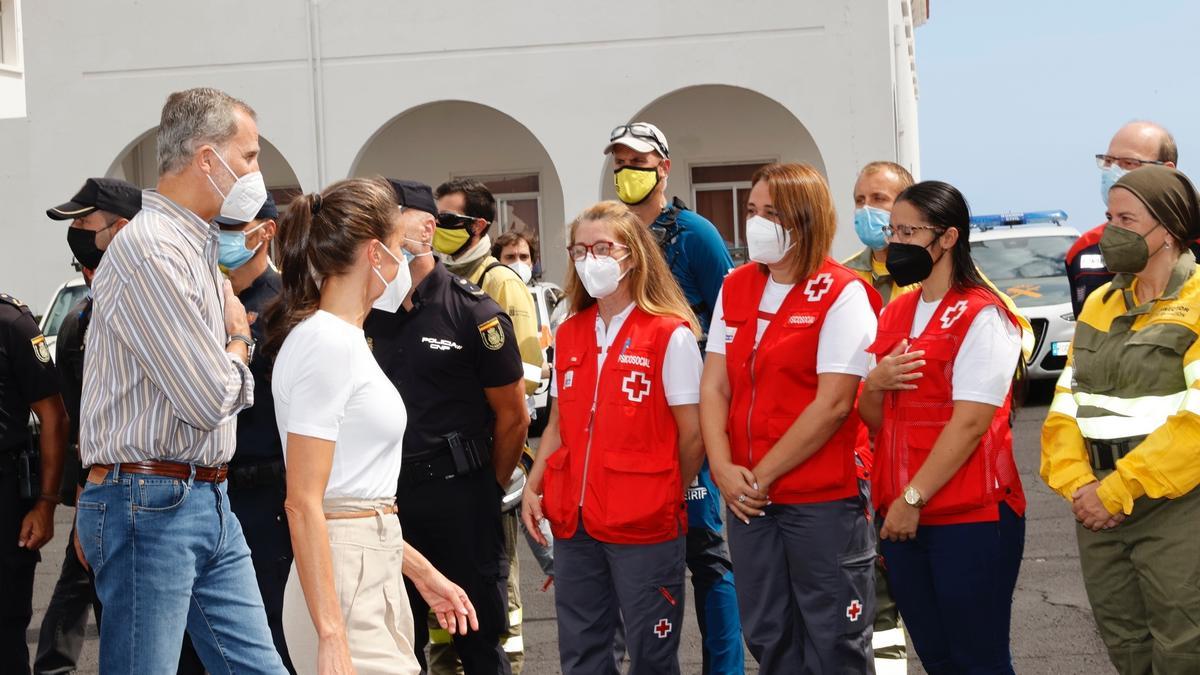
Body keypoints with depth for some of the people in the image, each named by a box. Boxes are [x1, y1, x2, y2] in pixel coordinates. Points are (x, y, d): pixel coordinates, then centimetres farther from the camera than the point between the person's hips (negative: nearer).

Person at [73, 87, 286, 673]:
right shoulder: (148, 250, -16)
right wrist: (238, 342, 1)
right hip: (150, 506, -9)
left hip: (209, 502, 9)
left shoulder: (197, 249, 15)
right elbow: (209, 399, -17)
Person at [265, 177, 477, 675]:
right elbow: (303, 503, -19)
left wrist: (421, 571, 22)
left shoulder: (345, 339, 15)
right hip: (345, 584, -9)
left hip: (375, 573, 9)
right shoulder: (326, 343, -14)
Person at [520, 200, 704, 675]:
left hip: (645, 528, -6)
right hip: (574, 523, 6)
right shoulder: (569, 335, 11)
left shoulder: (670, 334, -8)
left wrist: (665, 497, 3)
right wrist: (532, 487, 5)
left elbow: (691, 434, -7)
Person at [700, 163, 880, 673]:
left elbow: (833, 404, -15)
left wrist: (762, 475, -12)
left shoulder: (841, 294, -9)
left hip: (824, 499, -6)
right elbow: (715, 386, 6)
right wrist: (724, 469, -9)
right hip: (748, 498, 6)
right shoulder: (735, 288, 10)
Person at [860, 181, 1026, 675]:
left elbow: (970, 422, -16)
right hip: (902, 517, 7)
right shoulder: (894, 314, 13)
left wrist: (914, 498, -16)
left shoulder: (982, 317, -9)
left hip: (970, 517, -7)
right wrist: (875, 384, -7)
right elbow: (873, 419, 15)